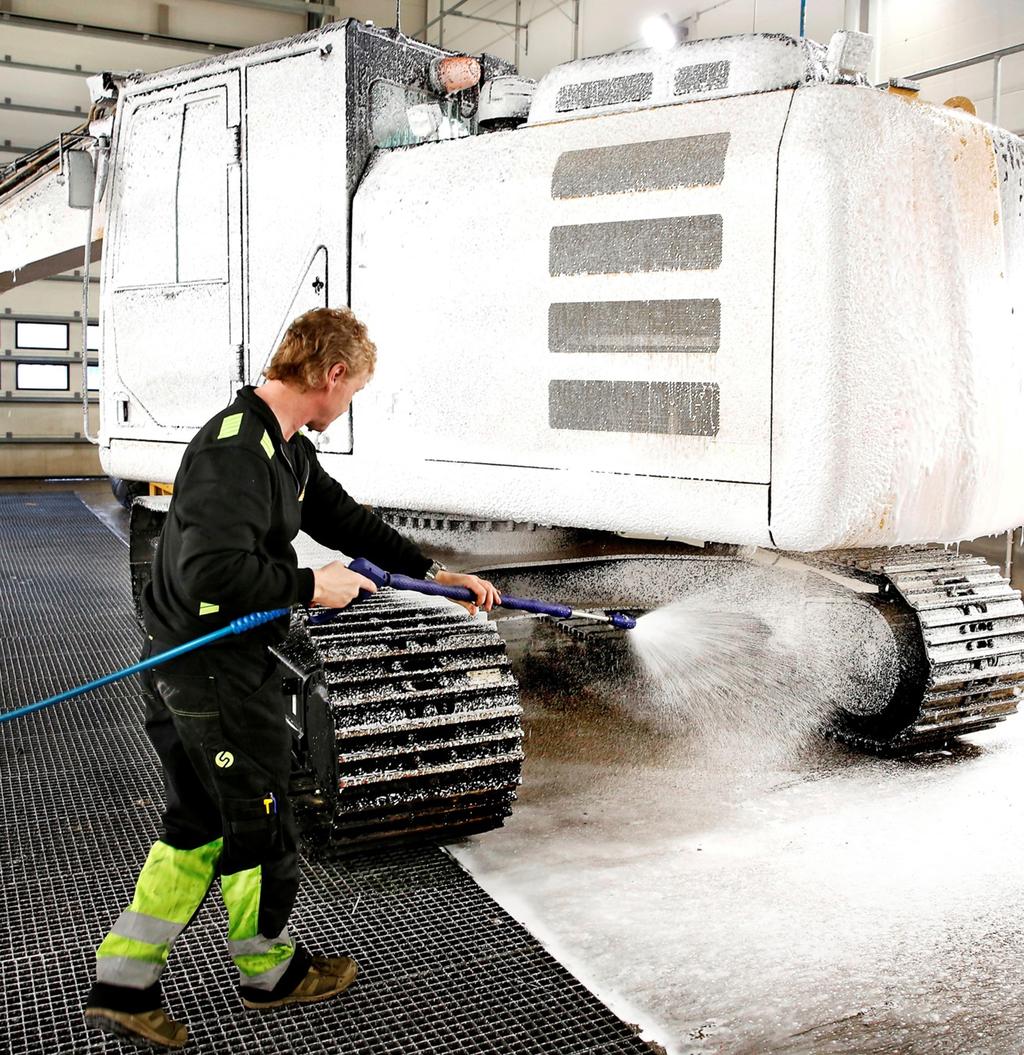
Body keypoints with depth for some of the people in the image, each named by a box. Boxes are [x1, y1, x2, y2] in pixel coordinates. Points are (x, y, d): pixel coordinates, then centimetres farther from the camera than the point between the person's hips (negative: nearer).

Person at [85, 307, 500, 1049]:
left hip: (182, 667, 10)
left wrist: (434, 571, 20)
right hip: (214, 672, -10)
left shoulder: (288, 449, 10)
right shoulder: (238, 449, -24)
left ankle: (123, 985, 27)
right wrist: (309, 587, -20)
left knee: (200, 827, 18)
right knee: (261, 827, 9)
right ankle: (270, 973, 32)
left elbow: (342, 516, 21)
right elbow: (214, 571, -33)